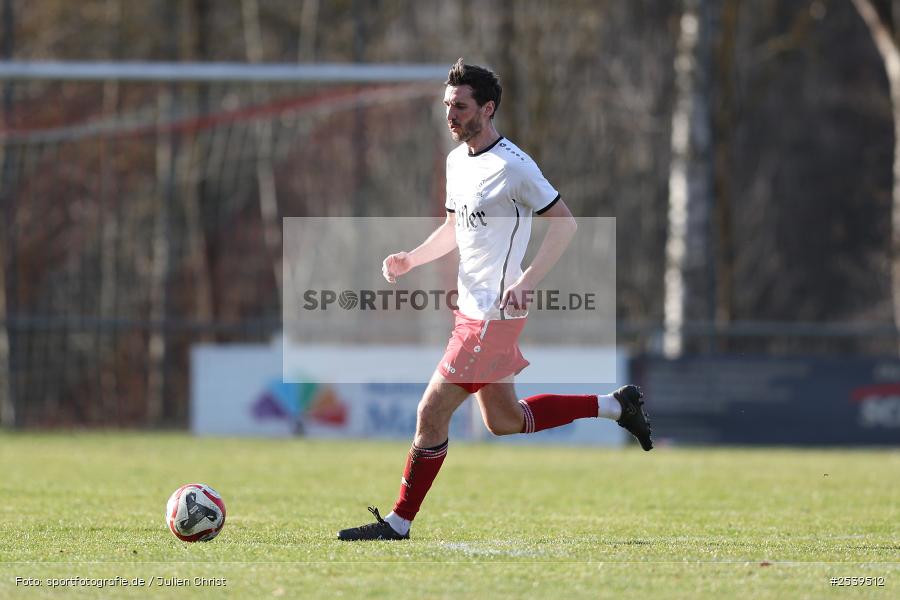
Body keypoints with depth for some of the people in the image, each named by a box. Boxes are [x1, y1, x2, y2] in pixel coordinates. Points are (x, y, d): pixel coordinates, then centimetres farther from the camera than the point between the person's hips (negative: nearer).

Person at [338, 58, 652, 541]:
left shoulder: (512, 166, -17)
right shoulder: (457, 160, 10)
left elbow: (564, 224, -14)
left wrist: (525, 284, -22)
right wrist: (410, 260, 5)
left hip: (494, 316, -10)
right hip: (471, 310, 10)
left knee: (431, 415, -7)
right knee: (504, 422, 18)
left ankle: (398, 523, 3)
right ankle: (616, 405, 30)